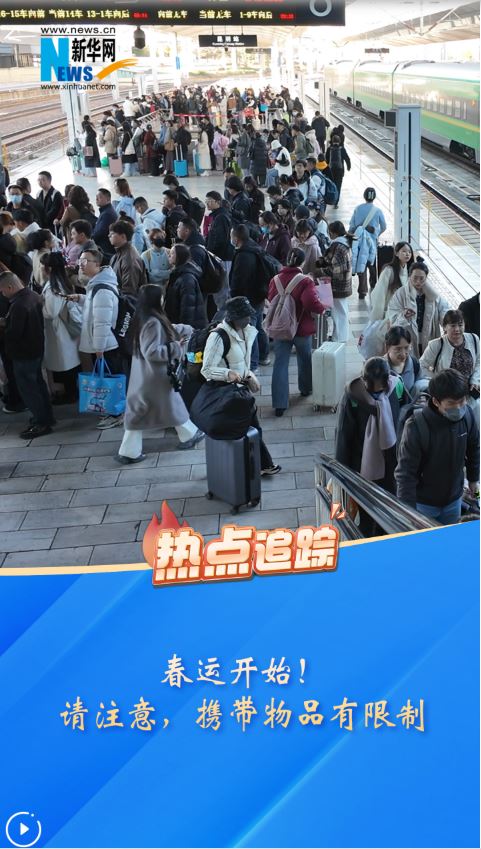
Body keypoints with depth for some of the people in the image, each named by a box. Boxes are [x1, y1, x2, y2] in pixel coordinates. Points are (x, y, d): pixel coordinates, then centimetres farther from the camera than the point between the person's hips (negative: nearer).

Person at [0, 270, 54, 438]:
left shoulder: (18, 305, -28)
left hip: (23, 354, -9)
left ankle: (41, 423, 9)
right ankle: (46, 416, 32)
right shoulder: (33, 296, 1)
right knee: (38, 383, 21)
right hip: (36, 349, 9)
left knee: (28, 388, 2)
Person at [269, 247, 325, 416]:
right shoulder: (305, 281, -17)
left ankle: (279, 404, -5)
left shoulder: (275, 280, -2)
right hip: (302, 329, -2)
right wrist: (321, 309, -10)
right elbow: (311, 302, -28)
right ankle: (306, 389, 43)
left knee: (280, 363, 1)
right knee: (305, 359, 22)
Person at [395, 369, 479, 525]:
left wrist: (473, 478, 17)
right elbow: (405, 473, -24)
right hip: (423, 503, -4)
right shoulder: (416, 427, -28)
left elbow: (473, 448, 6)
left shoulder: (467, 415, -14)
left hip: (454, 500, 4)